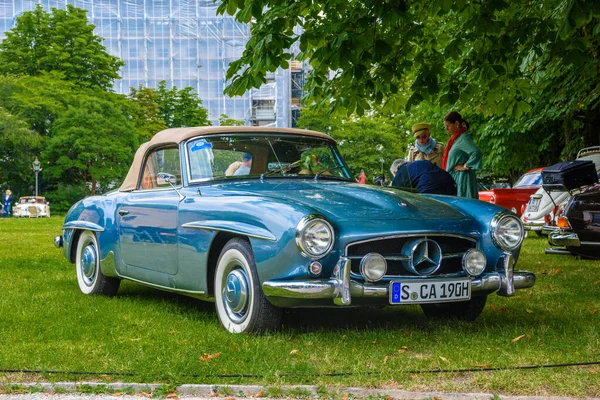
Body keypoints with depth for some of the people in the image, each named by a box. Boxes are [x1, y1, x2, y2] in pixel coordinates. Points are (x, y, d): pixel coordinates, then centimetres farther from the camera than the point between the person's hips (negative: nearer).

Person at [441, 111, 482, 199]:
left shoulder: (464, 138, -13)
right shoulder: (456, 138, 15)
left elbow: (476, 152, -28)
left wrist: (465, 166, -18)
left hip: (462, 179, -9)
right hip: (454, 179, 9)